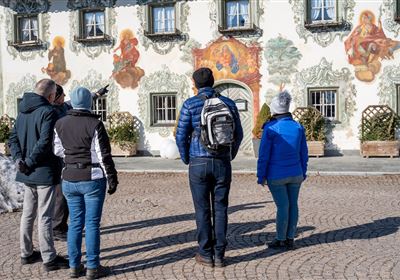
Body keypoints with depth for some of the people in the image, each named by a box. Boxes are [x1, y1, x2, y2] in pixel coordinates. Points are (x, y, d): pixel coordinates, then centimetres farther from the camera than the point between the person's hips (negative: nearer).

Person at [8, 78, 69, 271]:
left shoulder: (23, 111, 10)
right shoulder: (48, 112, -15)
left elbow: (13, 138, 9)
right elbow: (44, 143, -23)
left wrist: (19, 158, -3)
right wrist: (29, 162, -14)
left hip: (27, 174, 8)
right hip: (45, 172, -8)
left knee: (28, 214, 17)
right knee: (45, 217, -1)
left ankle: (26, 254, 29)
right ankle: (49, 259, 8)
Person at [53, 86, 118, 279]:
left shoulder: (60, 124, 2)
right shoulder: (94, 124, -13)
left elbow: (58, 151, 11)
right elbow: (104, 155, -12)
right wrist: (112, 179, -4)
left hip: (69, 180, 5)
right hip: (92, 179, -5)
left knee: (75, 222, 13)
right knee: (92, 223, 3)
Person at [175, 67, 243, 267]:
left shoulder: (190, 104, -4)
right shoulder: (228, 103, 4)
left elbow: (181, 136, -5)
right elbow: (238, 134, 8)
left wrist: (186, 158, 11)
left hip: (199, 163, -2)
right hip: (222, 163, 2)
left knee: (202, 210, 6)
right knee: (220, 209, 8)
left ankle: (206, 255, 13)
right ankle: (219, 255, 13)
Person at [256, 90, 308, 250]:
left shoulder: (271, 128, -12)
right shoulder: (298, 127, 2)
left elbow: (264, 155, -11)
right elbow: (304, 153, 7)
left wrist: (261, 176, -3)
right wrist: (303, 172, 17)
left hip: (276, 176, -4)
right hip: (295, 174, 4)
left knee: (282, 206, 2)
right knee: (293, 204, 10)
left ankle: (281, 240, 14)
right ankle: (290, 239, 19)